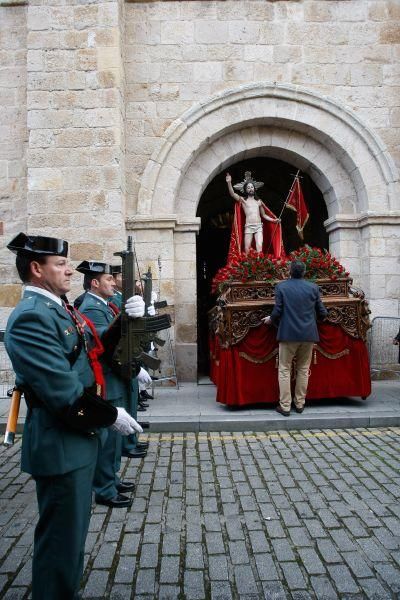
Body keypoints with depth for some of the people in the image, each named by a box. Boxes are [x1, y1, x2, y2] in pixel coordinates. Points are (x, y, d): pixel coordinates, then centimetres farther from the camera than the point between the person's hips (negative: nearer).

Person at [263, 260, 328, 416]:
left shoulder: (281, 287, -4)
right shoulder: (313, 287, 3)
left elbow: (277, 311, -7)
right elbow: (322, 312, 5)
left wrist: (271, 319, 13)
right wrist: (314, 318, 28)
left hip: (288, 334, -2)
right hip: (308, 334, 3)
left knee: (284, 370, 6)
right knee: (303, 370, 13)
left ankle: (285, 406, 6)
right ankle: (300, 404, 19)